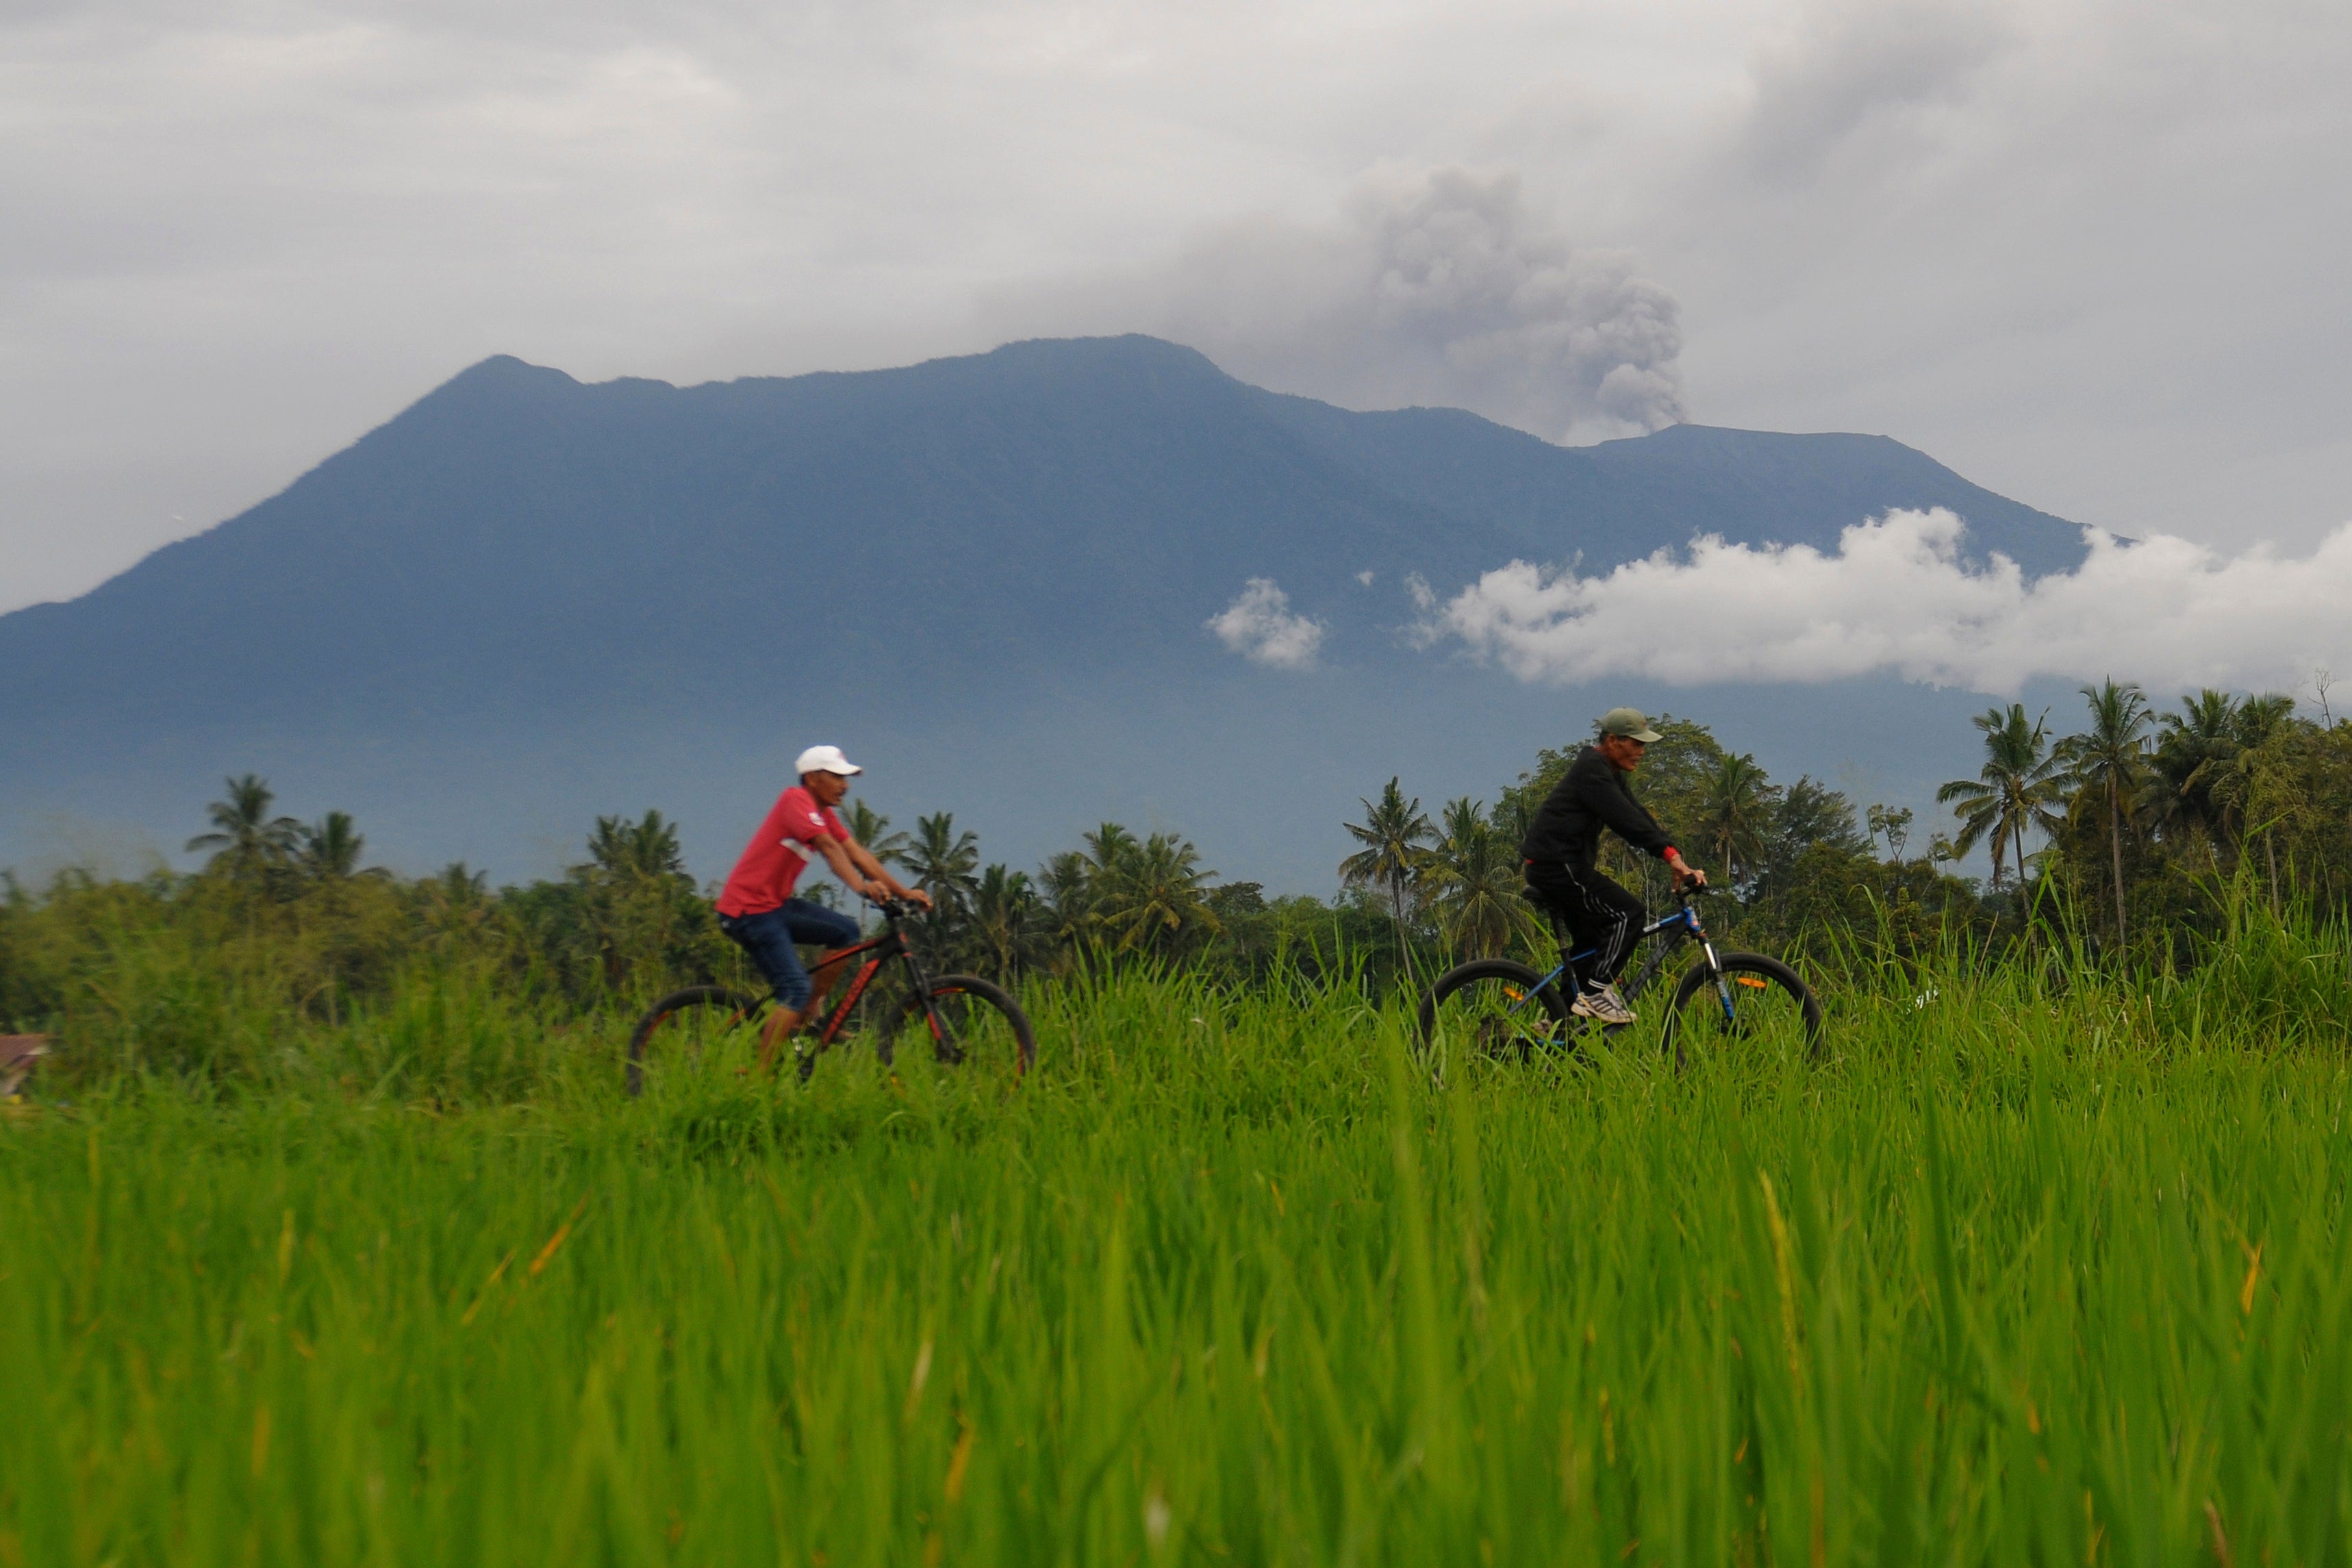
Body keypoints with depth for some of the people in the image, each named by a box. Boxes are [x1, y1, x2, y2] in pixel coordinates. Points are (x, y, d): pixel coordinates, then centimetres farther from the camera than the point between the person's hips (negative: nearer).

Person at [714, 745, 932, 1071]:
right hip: (749, 908, -9)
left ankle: (806, 1019, 8)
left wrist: (903, 892, -3)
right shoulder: (796, 800, -15)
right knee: (796, 990, -17)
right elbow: (828, 846, -30)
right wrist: (860, 886, -44)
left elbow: (856, 852, 6)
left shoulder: (824, 813, 13)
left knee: (846, 931, 2)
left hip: (776, 903, 9)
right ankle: (759, 1076, -13)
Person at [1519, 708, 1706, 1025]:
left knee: (1593, 942, 14)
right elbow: (1626, 821, -27)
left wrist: (1677, 861, -2)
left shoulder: (1611, 773, 17)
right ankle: (1595, 993, -16)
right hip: (1557, 865, -11)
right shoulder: (1591, 771, -16)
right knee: (1628, 913, -15)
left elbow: (1639, 817, 10)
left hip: (1565, 865, 11)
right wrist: (1672, 857, -33)